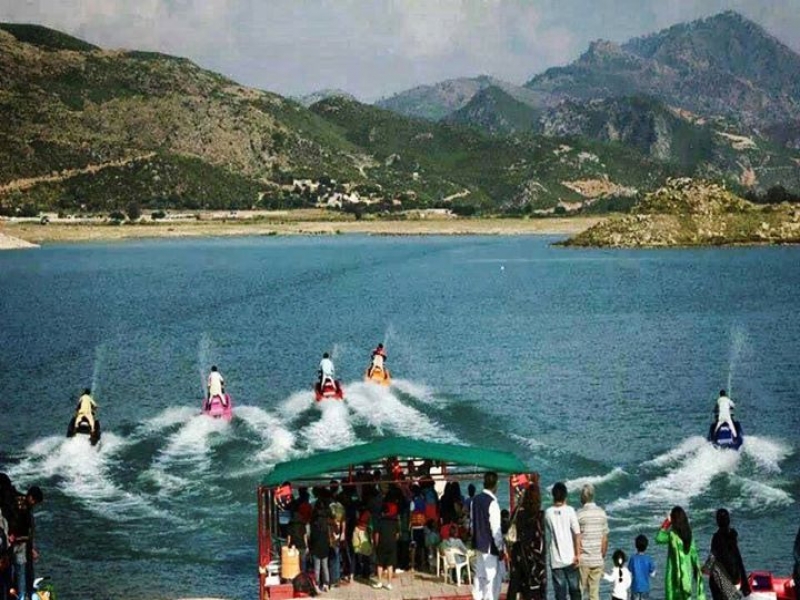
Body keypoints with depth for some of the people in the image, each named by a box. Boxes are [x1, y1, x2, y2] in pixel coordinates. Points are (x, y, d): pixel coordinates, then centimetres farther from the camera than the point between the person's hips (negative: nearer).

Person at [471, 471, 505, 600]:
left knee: (479, 575, 15)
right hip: (490, 546, -8)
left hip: (478, 543, 8)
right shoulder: (492, 502, -19)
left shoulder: (476, 499, 4)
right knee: (493, 577, -3)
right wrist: (501, 548, -13)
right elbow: (495, 528, -19)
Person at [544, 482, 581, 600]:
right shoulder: (570, 510, -7)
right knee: (575, 590, 10)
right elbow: (577, 534, -10)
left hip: (555, 559, 1)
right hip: (570, 558, -1)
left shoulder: (548, 513, 0)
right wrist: (577, 554, -5)